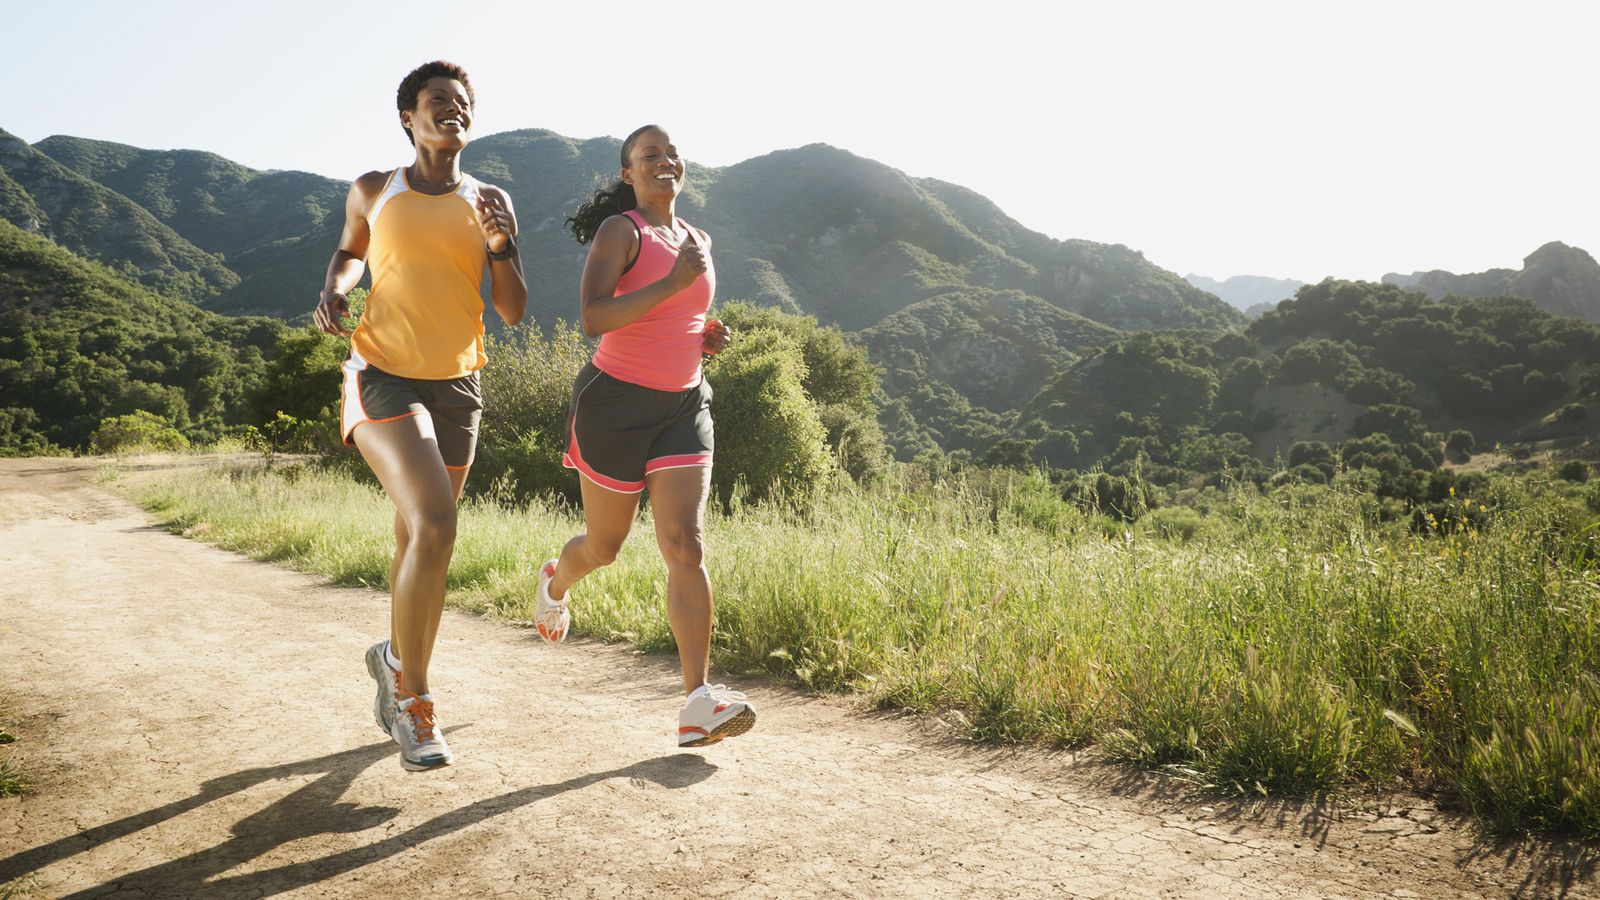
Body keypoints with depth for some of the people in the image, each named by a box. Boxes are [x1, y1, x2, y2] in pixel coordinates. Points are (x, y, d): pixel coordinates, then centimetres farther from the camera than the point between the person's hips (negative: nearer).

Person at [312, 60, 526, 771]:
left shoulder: (489, 202, 6)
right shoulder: (373, 192, 3)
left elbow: (513, 312, 4)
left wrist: (500, 246, -13)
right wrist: (336, 286, 2)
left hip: (456, 387, 3)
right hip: (383, 377, -3)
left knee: (416, 539, 14)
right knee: (434, 526, -23)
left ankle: (395, 661, 40)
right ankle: (412, 698, -8)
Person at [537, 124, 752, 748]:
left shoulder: (698, 240, 13)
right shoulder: (620, 231, -7)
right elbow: (592, 318, -21)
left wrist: (709, 337, 6)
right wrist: (673, 282, -25)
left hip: (683, 405, 5)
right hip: (617, 400, -4)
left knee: (686, 548, -9)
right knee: (605, 545, 11)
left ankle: (699, 703, -12)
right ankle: (556, 583, 49)